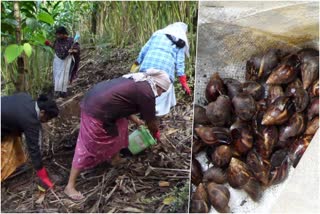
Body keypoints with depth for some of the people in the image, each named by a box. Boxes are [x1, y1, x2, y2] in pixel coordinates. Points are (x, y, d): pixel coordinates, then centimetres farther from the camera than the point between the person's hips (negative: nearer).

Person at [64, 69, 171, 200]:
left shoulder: (138, 81, 17)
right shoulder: (146, 93, -9)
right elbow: (151, 122, 3)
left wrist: (136, 120, 36)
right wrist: (156, 135, 23)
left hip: (92, 100, 10)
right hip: (97, 111, -10)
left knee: (119, 125, 26)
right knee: (88, 148, 1)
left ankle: (115, 158, 43)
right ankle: (70, 186, 12)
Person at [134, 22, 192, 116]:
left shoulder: (157, 33, 21)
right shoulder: (181, 43, 15)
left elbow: (144, 49, 17)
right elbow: (179, 63, 9)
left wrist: (137, 62, 27)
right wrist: (184, 82, 12)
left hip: (147, 67, 2)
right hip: (165, 70, -2)